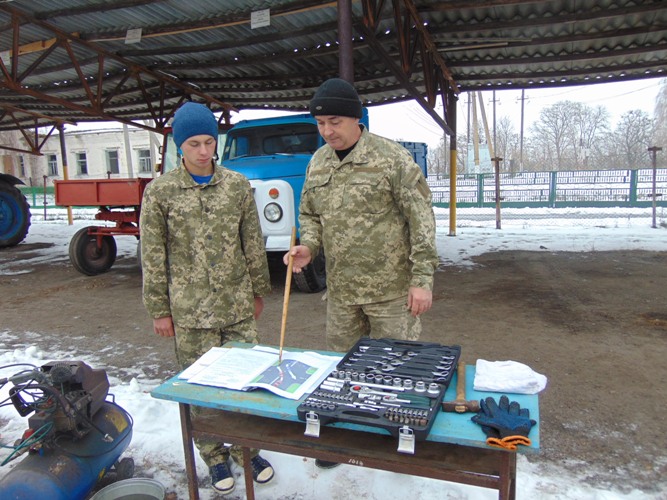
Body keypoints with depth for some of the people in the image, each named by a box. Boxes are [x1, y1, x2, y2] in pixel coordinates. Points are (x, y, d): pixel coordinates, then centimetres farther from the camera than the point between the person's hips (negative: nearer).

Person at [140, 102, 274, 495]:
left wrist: (258, 291, 12)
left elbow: (253, 243, 9)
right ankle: (215, 456, 30)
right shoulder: (161, 191, -3)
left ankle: (248, 448, 30)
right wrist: (159, 310, 1)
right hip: (190, 310, -1)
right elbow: (153, 255, 0)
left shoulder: (238, 185, 2)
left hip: (238, 304, 2)